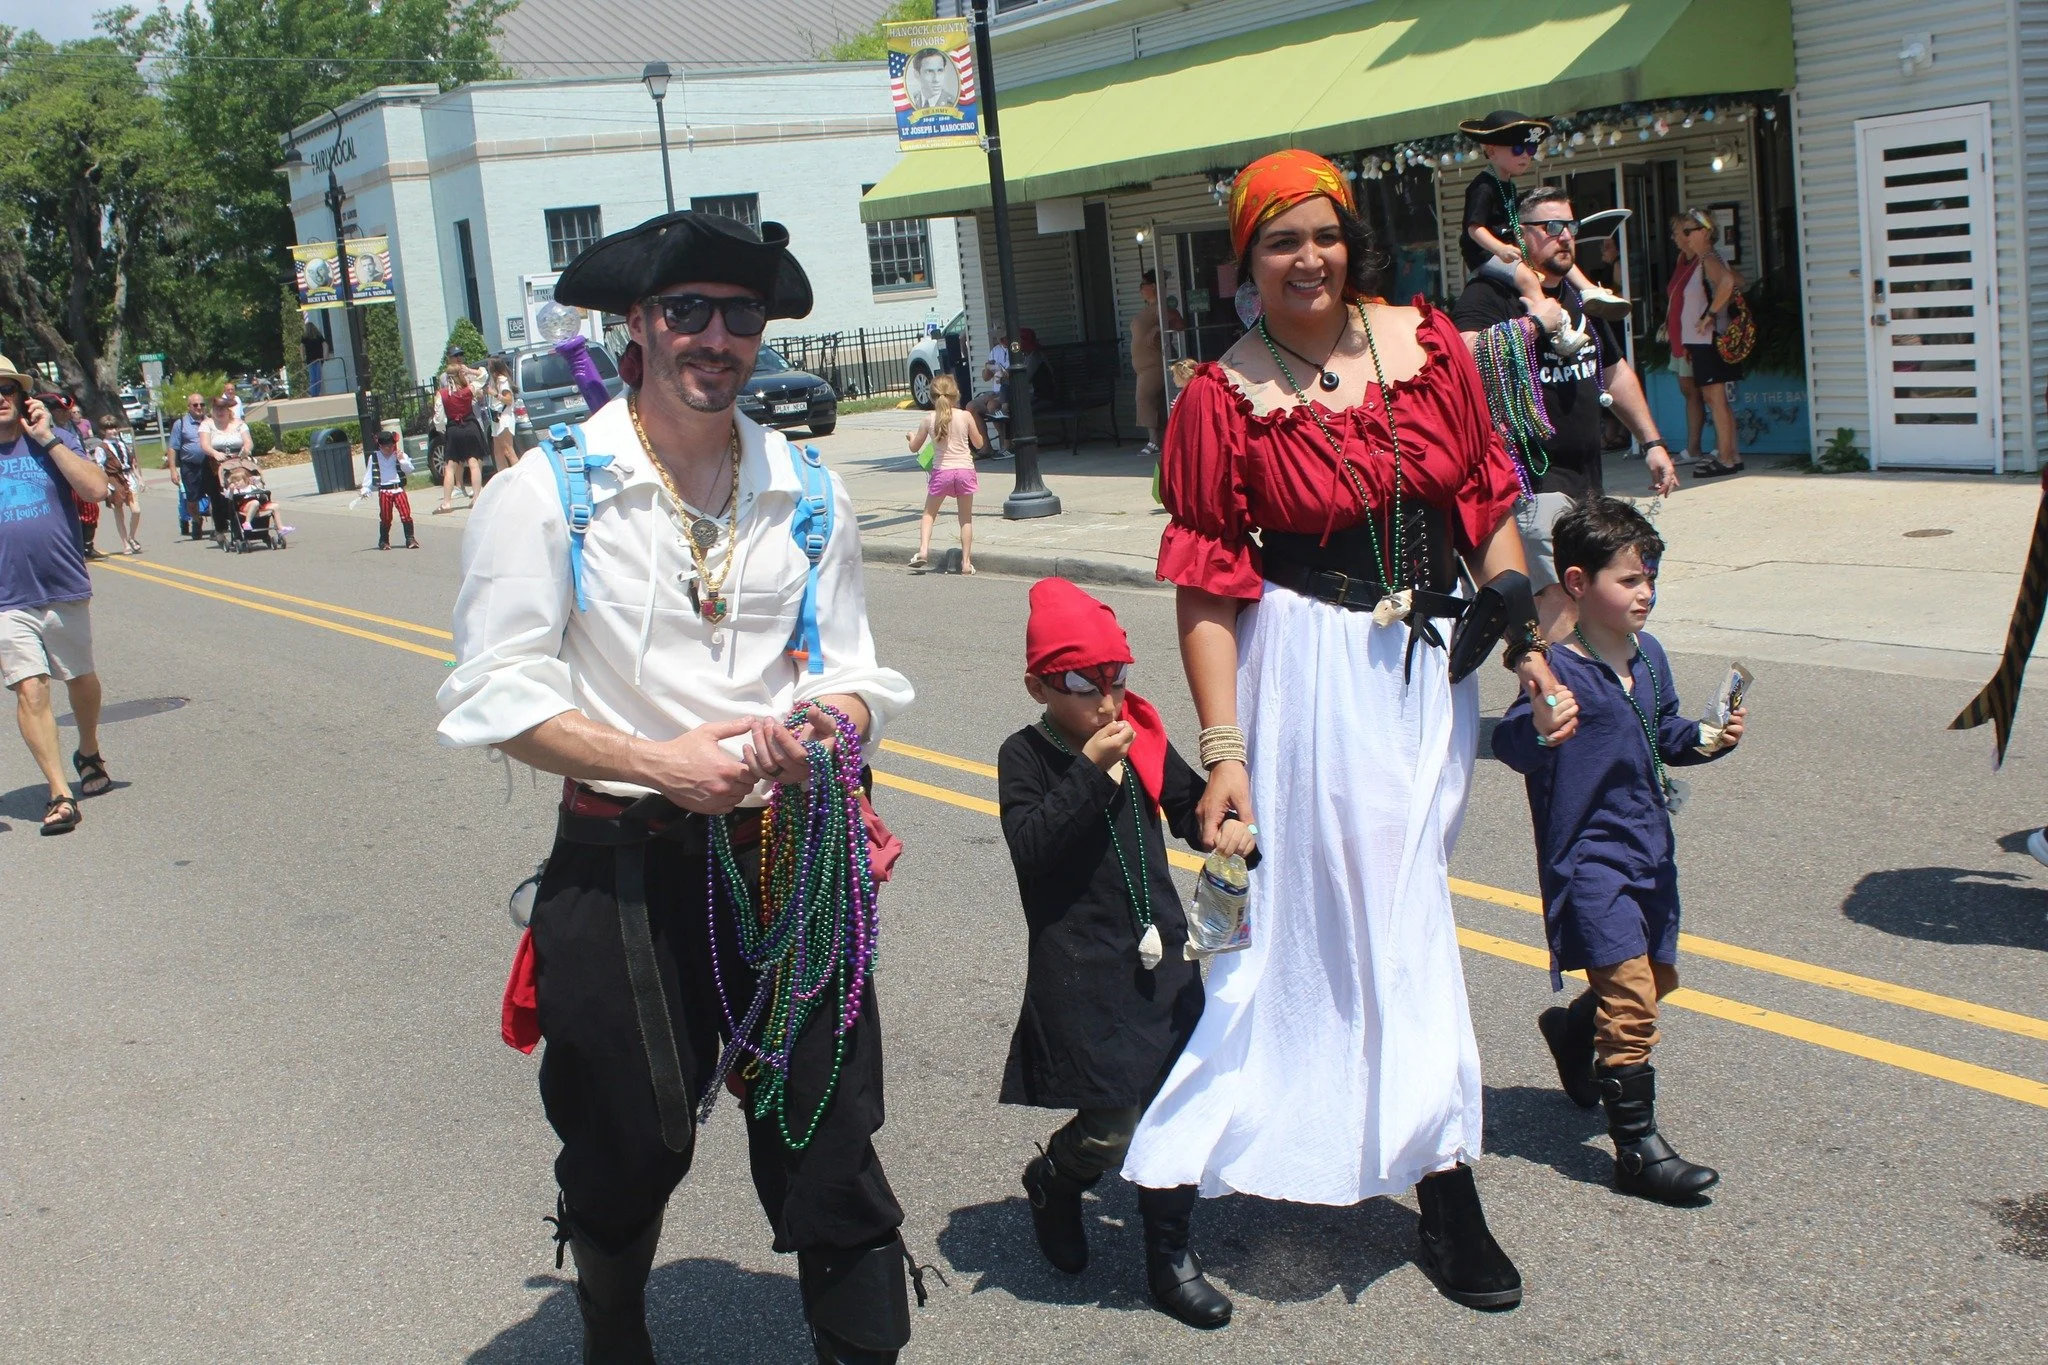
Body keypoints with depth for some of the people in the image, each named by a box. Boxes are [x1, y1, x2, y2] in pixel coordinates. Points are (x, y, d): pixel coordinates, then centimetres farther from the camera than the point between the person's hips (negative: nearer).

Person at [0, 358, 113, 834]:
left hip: (66, 590, 1)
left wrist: (47, 439, -13)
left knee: (80, 679, 17)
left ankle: (88, 754, 43)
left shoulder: (52, 442, 3)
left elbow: (96, 489, -13)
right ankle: (59, 793, -5)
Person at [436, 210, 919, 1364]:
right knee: (626, 1157, 14)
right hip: (622, 870, -2)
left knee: (830, 1148, 4)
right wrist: (661, 763, -19)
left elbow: (857, 679, 9)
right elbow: (497, 695, -8)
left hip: (789, 860, 2)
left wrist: (822, 726, -15)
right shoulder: (550, 491, -5)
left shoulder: (809, 496, 7)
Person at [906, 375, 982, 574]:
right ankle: (966, 562, 9)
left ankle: (923, 549, -4)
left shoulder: (929, 419, -1)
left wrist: (911, 436, 31)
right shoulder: (966, 416, -2)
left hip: (941, 471, 0)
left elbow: (915, 447, 9)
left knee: (929, 513, 16)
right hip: (965, 469, 0)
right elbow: (979, 444, 9)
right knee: (966, 518, 10)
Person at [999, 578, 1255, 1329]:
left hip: (1163, 956, 5)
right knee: (1114, 1127, -5)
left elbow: (1189, 803, 18)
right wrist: (1091, 768, -24)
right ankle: (1052, 1180, 29)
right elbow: (1030, 845, -21)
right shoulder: (1025, 756, -8)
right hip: (1081, 971, -5)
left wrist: (1227, 825, -4)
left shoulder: (1143, 739, 6)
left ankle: (1170, 1253, 25)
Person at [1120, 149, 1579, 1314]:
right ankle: (1447, 1193, 14)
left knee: (1397, 899, 15)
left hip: (1433, 664, 5)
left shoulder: (1430, 344, 3)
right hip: (1316, 670, -4)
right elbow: (1209, 590, -8)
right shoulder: (1224, 399, -8)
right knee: (1396, 917, 0)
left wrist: (1528, 642, 3)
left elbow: (1489, 505, 10)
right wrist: (1223, 751, -12)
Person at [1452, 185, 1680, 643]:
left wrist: (1652, 442, 26)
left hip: (1588, 479, 9)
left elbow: (1615, 373, 29)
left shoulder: (1578, 297, 20)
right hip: (1531, 480, -9)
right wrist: (1533, 322, -22)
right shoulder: (1489, 294, -8)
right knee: (1558, 604, -17)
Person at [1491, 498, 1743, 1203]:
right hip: (1589, 858, -9)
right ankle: (1638, 1149, -1)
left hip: (1649, 852, 9)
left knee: (1658, 979, 21)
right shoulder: (1560, 670, -19)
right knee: (1631, 997, -11)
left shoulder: (1648, 655, 6)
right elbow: (1511, 742, -24)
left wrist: (1706, 737, 0)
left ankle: (1571, 1030, 50)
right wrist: (1543, 728, -43)